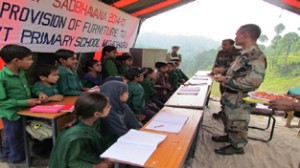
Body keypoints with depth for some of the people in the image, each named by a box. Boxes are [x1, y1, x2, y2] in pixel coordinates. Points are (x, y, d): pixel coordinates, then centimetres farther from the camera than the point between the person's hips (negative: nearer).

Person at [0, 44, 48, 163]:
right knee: (16, 142, 14)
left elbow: (27, 88, 13)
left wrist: (38, 93, -6)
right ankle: (18, 160, 37)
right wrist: (25, 102, -28)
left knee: (12, 139, 28)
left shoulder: (21, 72, -1)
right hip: (12, 115, -7)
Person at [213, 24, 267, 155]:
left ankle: (237, 146, 27)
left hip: (239, 99, -9)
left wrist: (226, 80, -26)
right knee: (229, 119, 24)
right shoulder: (246, 54, 8)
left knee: (237, 123, 8)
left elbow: (253, 80, -33)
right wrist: (224, 70, 8)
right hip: (232, 96, 9)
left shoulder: (255, 56, -24)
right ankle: (230, 136, 44)